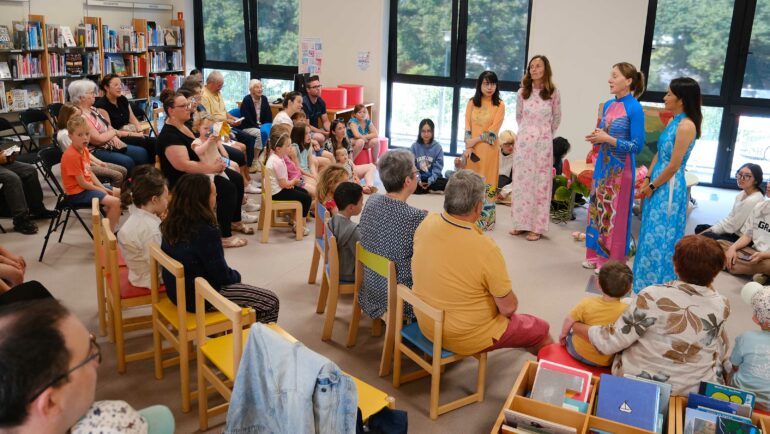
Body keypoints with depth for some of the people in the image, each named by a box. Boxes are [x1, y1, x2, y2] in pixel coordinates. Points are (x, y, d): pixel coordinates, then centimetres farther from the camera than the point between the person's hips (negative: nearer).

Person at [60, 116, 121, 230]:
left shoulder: (84, 149, 5)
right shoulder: (71, 155, -24)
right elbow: (82, 183, -21)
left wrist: (103, 188, -1)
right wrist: (101, 190, -11)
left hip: (88, 186, 10)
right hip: (77, 192, -10)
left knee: (119, 193, 18)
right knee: (114, 202, -22)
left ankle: (110, 224, 23)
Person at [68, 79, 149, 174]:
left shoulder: (93, 109, 12)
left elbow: (107, 127, 15)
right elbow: (98, 139, -22)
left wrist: (114, 136, -8)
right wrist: (114, 132, -6)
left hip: (110, 145, 10)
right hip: (96, 152, -10)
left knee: (142, 153, 1)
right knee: (127, 162, -29)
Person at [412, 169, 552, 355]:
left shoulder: (427, 223, -13)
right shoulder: (486, 250, -32)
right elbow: (508, 307, -19)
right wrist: (508, 309, 4)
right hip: (465, 337, -6)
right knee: (540, 329, 16)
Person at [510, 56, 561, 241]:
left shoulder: (553, 93, -3)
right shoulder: (522, 92, 2)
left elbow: (557, 118, 9)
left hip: (543, 144, -2)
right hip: (524, 141, 3)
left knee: (540, 183, 1)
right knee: (521, 182, 5)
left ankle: (536, 226, 7)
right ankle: (522, 223, 15)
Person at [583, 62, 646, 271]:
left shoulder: (634, 108, -14)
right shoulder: (608, 105, 7)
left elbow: (637, 145, -17)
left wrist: (608, 139, -22)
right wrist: (596, 137, -5)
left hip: (621, 168, -7)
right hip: (603, 163, 7)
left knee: (615, 214, 1)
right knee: (598, 208, 12)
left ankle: (613, 262, 13)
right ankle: (597, 255, 25)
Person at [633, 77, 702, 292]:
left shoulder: (686, 125, -18)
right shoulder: (674, 121, 10)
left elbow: (673, 165, -18)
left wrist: (652, 186, -9)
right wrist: (647, 180, 6)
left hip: (669, 186, -9)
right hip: (657, 184, 9)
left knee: (661, 236, -1)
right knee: (652, 233, 15)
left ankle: (657, 284, 11)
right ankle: (648, 280, 27)